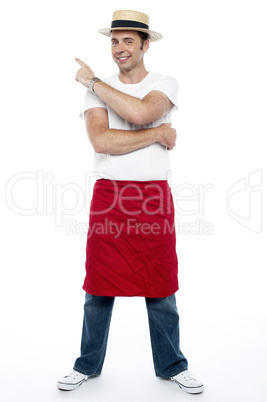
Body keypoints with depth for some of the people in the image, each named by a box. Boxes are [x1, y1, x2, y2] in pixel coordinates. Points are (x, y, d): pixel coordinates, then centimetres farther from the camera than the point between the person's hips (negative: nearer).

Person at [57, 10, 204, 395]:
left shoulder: (165, 84, 4)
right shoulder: (97, 90, 7)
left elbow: (139, 111, -20)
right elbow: (100, 141, -12)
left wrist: (92, 80, -8)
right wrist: (158, 134, -11)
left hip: (154, 196, -1)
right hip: (107, 195, 1)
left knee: (161, 289, 8)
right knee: (99, 286, 8)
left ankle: (171, 365, 28)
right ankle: (88, 364, 28)